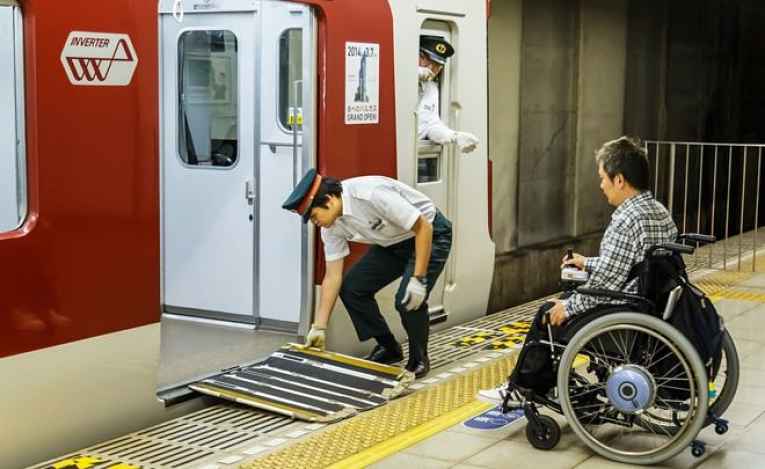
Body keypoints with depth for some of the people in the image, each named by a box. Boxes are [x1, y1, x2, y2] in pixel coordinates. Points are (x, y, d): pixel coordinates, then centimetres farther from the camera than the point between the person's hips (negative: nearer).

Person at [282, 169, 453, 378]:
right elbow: (332, 276, -4)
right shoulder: (332, 225, -11)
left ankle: (419, 359, 2)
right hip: (393, 242, 8)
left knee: (408, 300, -24)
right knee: (351, 288, -2)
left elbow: (423, 227, -30)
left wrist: (419, 279, -31)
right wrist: (319, 327, -5)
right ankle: (388, 348, 15)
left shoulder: (371, 194, -35)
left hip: (429, 234, -8)